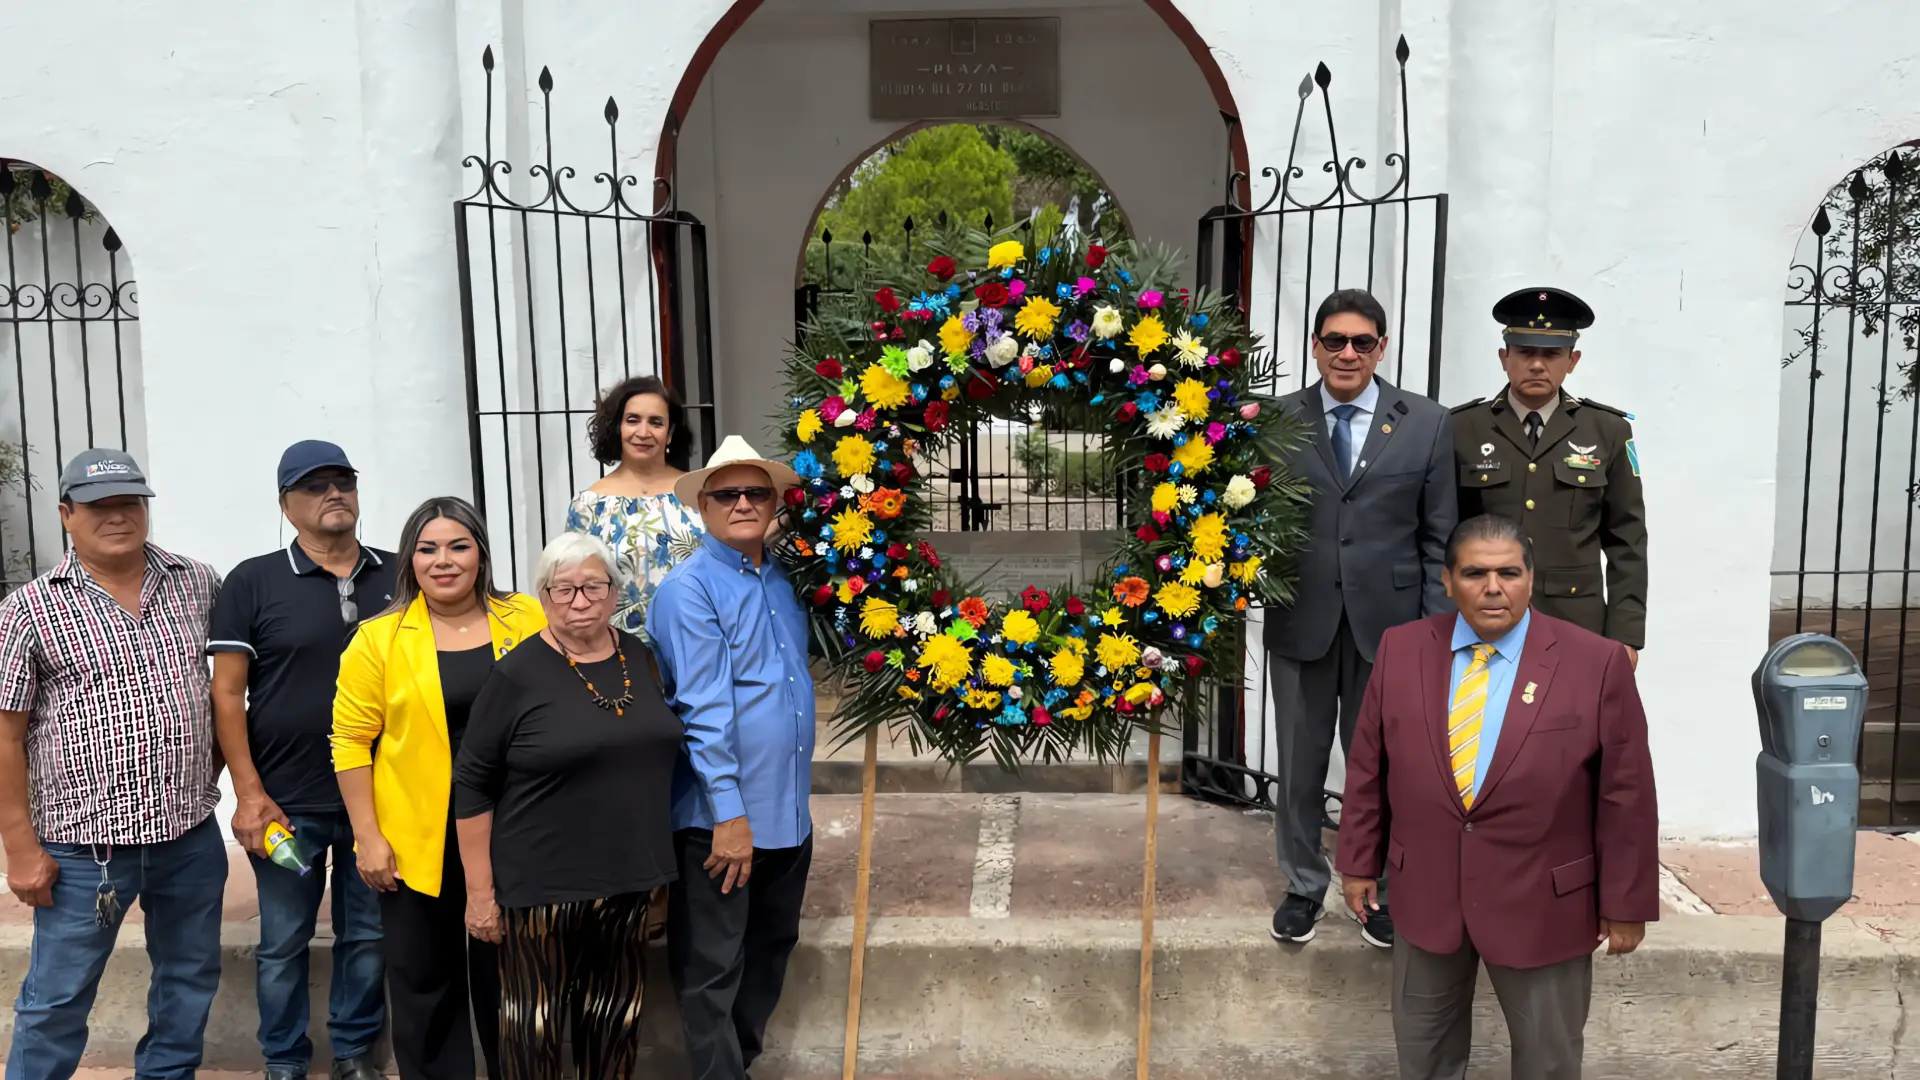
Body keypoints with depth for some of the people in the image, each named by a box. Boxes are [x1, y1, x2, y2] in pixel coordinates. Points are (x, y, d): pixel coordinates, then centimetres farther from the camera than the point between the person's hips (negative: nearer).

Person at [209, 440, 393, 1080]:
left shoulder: (398, 577, 4)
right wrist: (249, 793, -10)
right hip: (287, 801, -2)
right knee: (284, 942, 10)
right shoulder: (253, 582, -2)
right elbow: (227, 692, -4)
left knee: (369, 934, 13)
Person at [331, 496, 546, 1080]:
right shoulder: (378, 639, -4)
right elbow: (351, 741, -3)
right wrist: (368, 836, -8)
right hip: (418, 840, -1)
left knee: (509, 976, 14)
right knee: (426, 982, 11)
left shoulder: (529, 620, 0)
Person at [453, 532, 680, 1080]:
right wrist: (480, 891, -9)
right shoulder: (519, 674, -10)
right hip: (543, 884, -4)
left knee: (617, 1014, 14)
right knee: (535, 1018, 6)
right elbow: (472, 785, -7)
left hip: (629, 876, 5)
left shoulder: (642, 658, 5)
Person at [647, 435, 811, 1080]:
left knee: (772, 951, 20)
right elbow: (704, 708, -18)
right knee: (713, 970, 3)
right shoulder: (689, 590, -13)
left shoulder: (785, 580, 9)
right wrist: (730, 813, -21)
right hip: (719, 818, -8)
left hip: (789, 813, 8)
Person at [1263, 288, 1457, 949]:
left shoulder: (1426, 424, 1)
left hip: (1387, 622, 0)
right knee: (1300, 764, 12)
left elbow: (1439, 538, 2)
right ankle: (1304, 887, 29)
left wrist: (1436, 629, -3)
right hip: (1301, 621, 1)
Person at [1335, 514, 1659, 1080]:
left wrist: (1625, 904, -5)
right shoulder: (1401, 649, -5)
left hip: (1543, 901, -2)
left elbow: (1626, 797, -8)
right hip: (1425, 892, 3)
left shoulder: (1596, 663, -13)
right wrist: (1360, 862, 7)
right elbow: (1368, 768, 4)